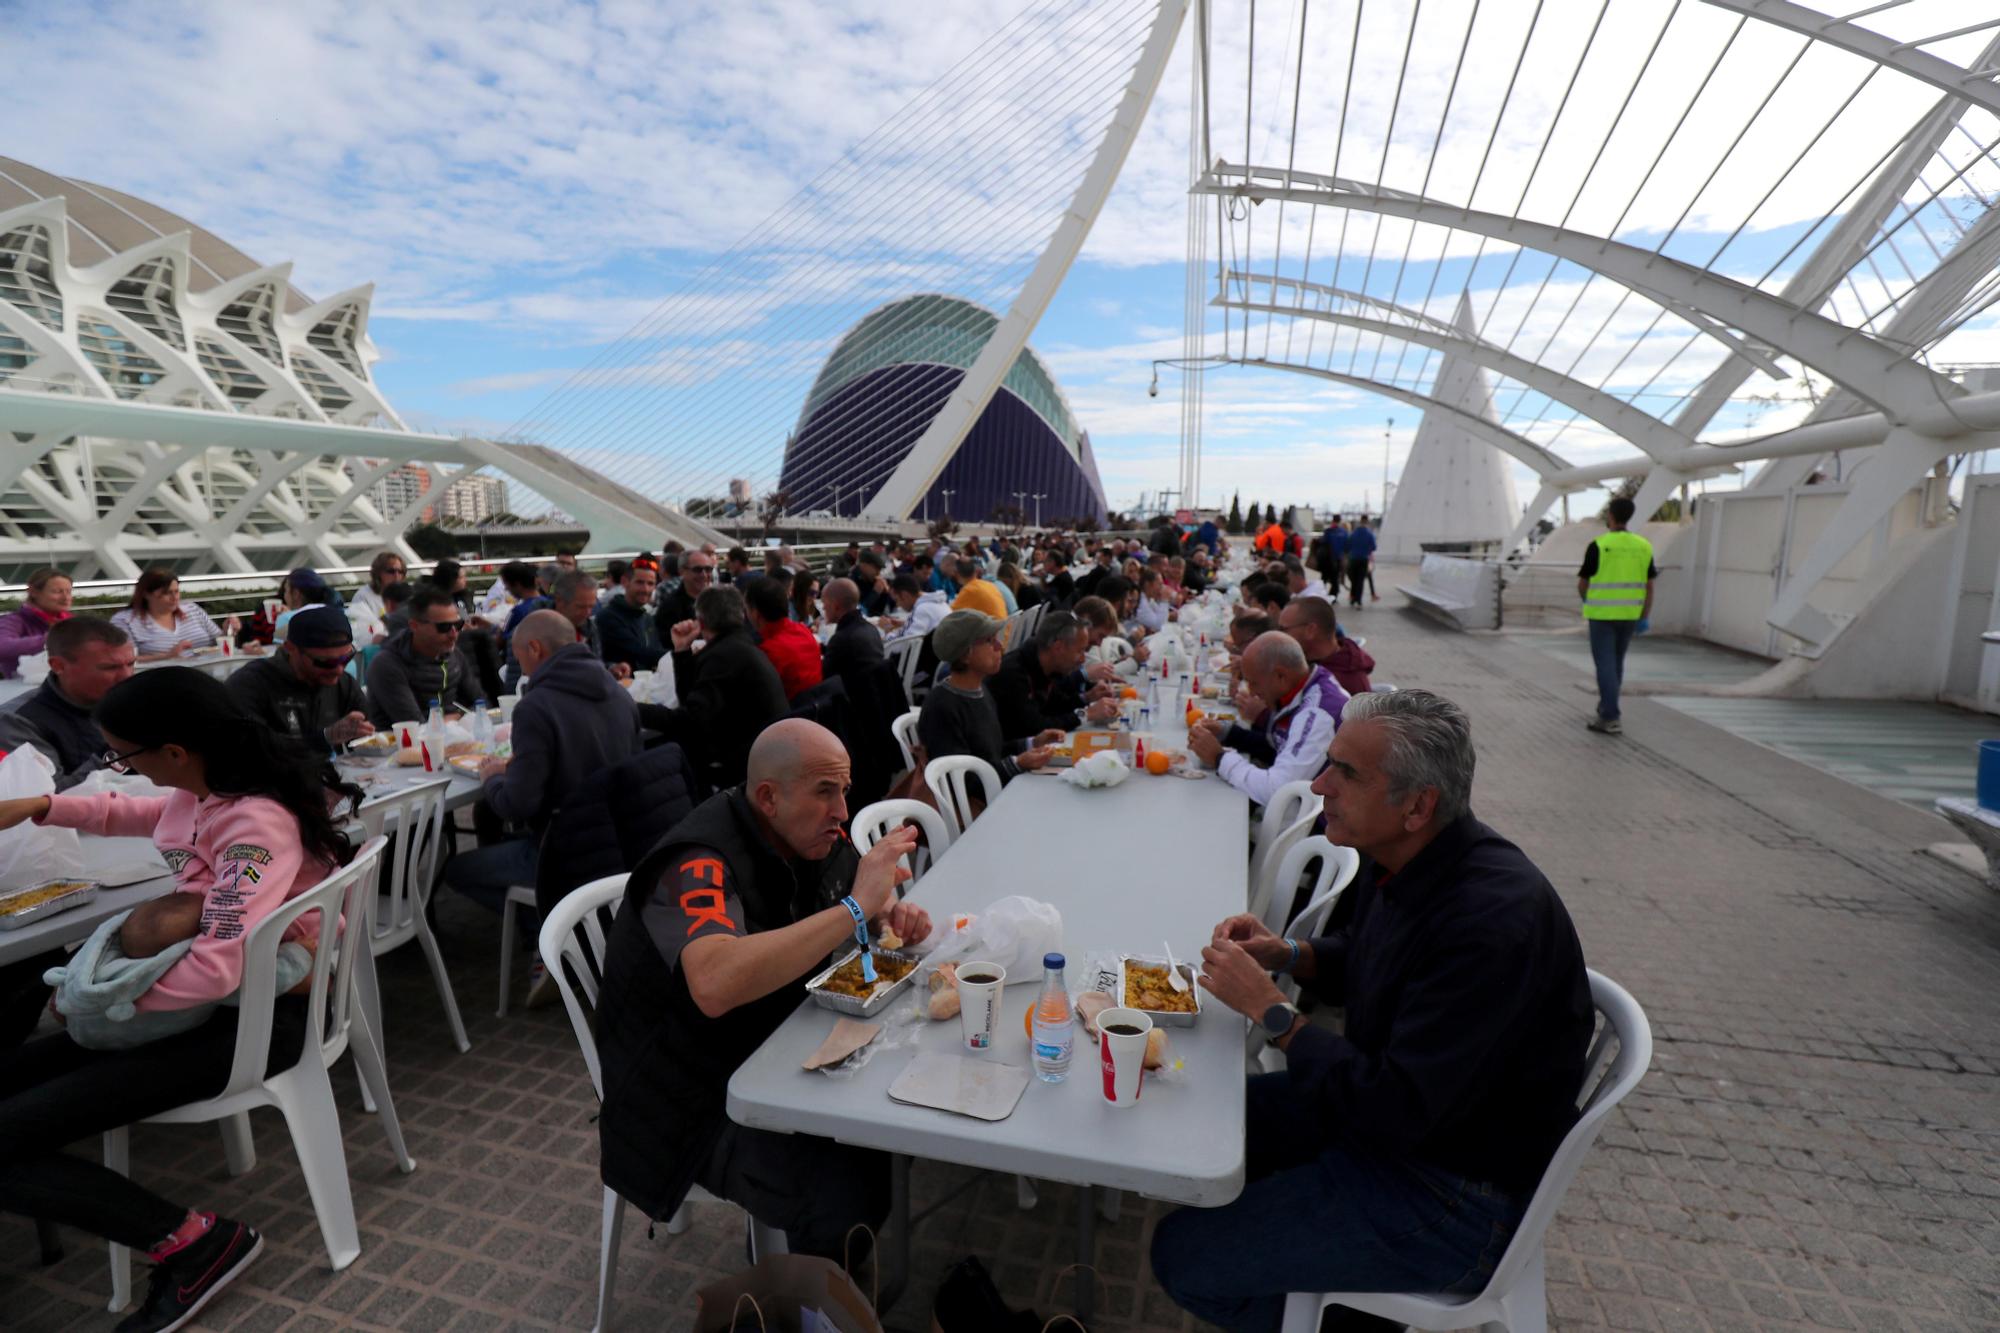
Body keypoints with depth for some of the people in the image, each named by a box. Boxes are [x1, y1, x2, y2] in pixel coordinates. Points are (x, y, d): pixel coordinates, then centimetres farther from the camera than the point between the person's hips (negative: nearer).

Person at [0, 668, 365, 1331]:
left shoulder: (256, 825, -29)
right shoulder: (212, 788, 0)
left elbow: (216, 970, -33)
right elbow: (148, 813, 26)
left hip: (250, 1020, -10)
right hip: (216, 993, 10)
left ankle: (195, 1240, 0)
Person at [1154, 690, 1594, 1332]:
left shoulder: (1493, 921, -32)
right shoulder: (1398, 859, -6)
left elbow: (1396, 1114, -31)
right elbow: (1359, 958, 14)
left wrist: (1269, 1010, -23)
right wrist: (1287, 954, -5)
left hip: (1452, 1201, -8)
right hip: (1389, 1109, 8)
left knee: (1183, 1254, -10)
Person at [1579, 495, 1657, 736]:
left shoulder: (1599, 545, -12)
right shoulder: (1643, 546, 3)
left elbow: (1582, 583, -4)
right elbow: (1649, 586, 4)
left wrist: (1586, 599, 17)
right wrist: (1644, 618, 10)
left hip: (1602, 614, -5)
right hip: (1629, 615, 5)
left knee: (1605, 665, -3)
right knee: (1616, 663, 18)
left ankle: (1610, 718, -7)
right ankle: (1606, 707, 31)